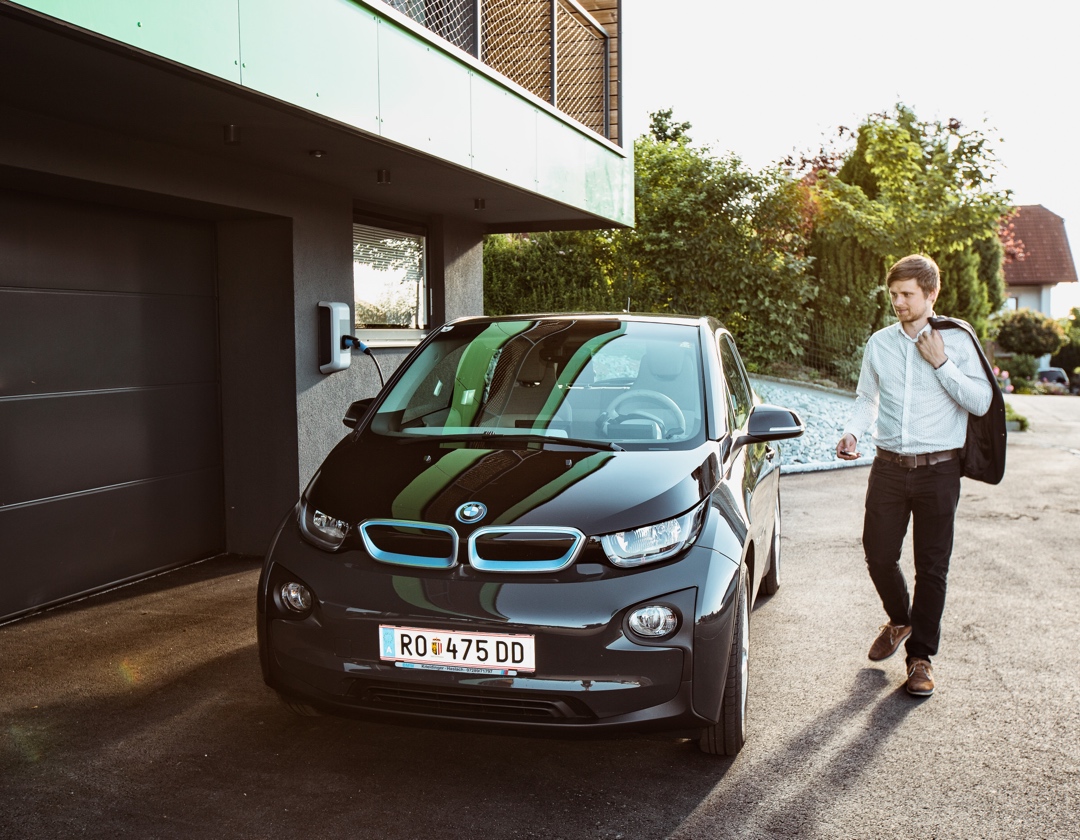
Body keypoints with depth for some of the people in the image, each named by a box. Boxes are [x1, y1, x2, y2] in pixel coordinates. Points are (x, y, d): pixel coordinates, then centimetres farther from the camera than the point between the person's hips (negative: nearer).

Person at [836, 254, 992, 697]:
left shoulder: (956, 341, -2)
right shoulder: (879, 343, 7)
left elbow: (981, 403, -7)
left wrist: (941, 363, -14)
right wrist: (852, 431, -2)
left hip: (938, 469, -3)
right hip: (889, 465, 3)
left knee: (931, 567, 3)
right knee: (878, 555, 5)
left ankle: (921, 655, 17)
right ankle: (899, 620, 36)